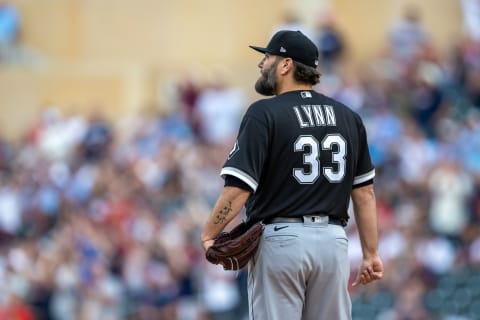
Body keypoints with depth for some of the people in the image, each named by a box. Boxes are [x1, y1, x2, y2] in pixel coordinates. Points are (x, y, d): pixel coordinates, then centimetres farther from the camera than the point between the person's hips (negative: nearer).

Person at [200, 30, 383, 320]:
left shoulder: (265, 114, -8)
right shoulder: (348, 117, 9)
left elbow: (239, 188, -14)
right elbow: (365, 192, 8)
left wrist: (208, 235, -4)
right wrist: (371, 253, 12)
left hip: (280, 240, -5)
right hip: (333, 241, 5)